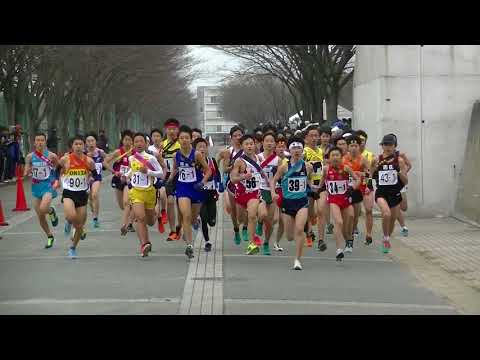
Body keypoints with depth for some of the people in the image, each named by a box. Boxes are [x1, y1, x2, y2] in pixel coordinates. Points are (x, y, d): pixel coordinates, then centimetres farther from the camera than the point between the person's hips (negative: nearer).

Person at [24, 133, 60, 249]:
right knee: (40, 216, 7)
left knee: (43, 209, -28)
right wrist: (27, 172, -17)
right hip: (36, 187, 4)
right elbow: (26, 173, 4)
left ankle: (51, 211, 7)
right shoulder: (30, 157, 0)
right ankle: (50, 236, 27)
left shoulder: (51, 156, -7)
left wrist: (57, 181, -1)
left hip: (49, 186, -4)